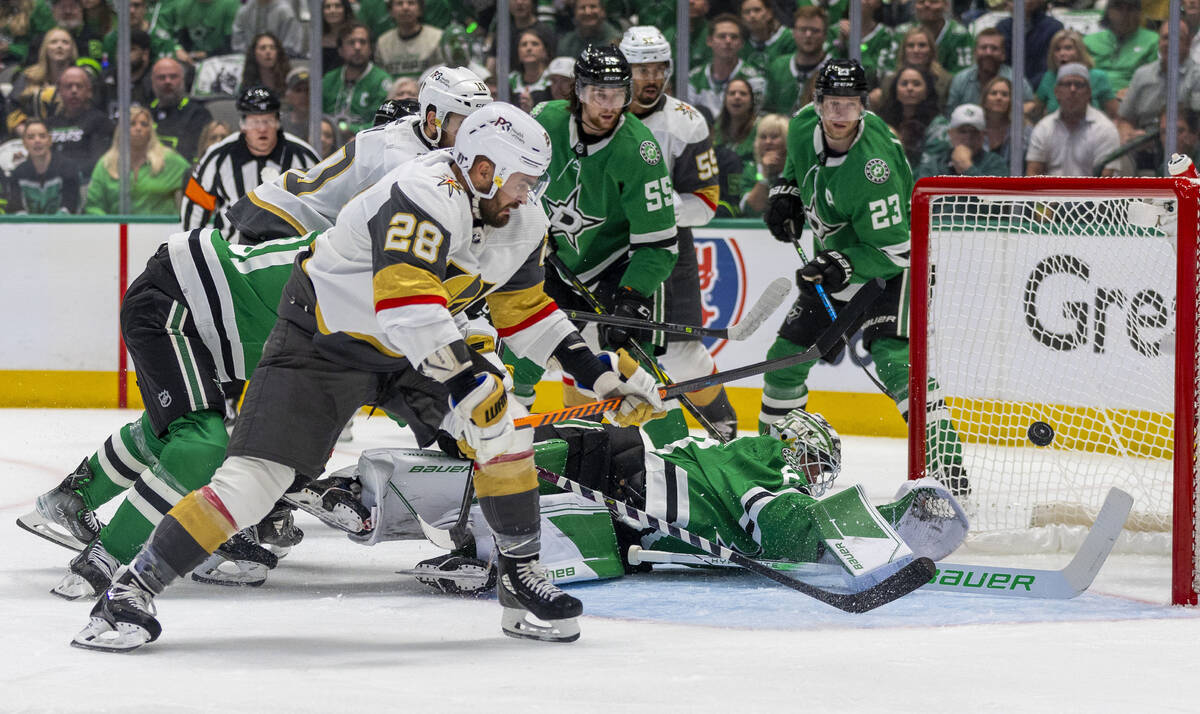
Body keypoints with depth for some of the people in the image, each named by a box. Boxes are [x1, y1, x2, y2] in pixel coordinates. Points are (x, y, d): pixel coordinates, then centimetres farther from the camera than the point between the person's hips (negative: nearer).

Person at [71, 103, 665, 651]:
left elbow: (525, 312, 12)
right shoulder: (425, 196, -32)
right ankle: (131, 593, -10)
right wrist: (466, 381, -47)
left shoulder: (521, 224, -3)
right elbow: (406, 305, -43)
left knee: (502, 429, -11)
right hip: (324, 339, -7)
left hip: (420, 344, 8)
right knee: (256, 475, -16)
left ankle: (522, 580, 4)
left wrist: (598, 372, 6)